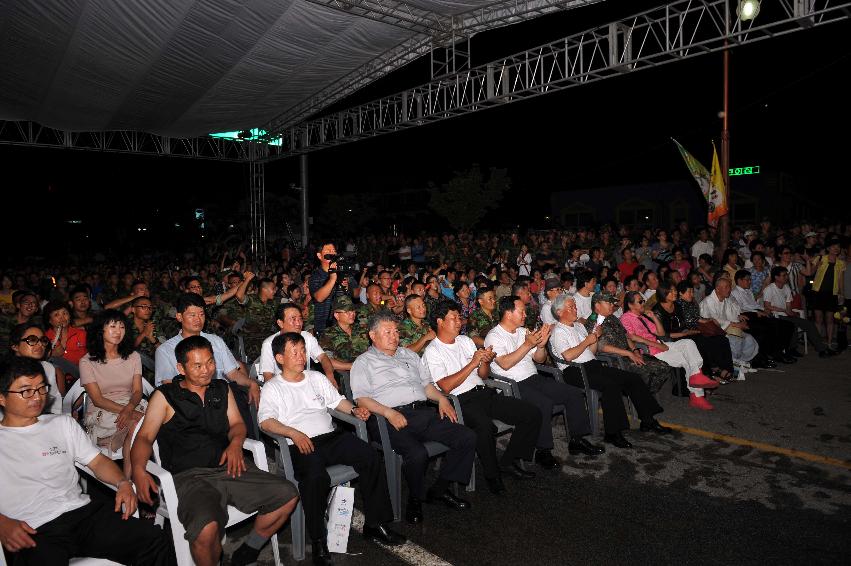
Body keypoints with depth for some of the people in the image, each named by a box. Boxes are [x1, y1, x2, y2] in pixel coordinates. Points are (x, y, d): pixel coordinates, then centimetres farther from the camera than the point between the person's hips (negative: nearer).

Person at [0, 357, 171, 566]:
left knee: (155, 540, -18)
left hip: (83, 510, 4)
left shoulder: (62, 423, 22)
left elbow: (97, 461, 19)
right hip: (33, 532, -3)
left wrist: (123, 483, -1)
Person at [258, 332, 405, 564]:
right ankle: (319, 541, -17)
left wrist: (354, 410, 6)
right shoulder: (272, 387, 8)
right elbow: (266, 421, -7)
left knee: (371, 457, -18)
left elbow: (337, 401, 28)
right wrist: (294, 433, -22)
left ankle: (375, 524, -6)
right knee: (316, 477, -36)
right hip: (301, 445, -5)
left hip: (331, 436, 5)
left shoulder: (316, 377, 24)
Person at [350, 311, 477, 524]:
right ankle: (415, 499, -3)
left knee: (468, 437, -10)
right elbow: (361, 398, -5)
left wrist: (441, 398, 7)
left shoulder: (409, 355, 27)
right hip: (390, 419, -6)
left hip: (422, 412, 6)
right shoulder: (364, 362, 8)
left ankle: (440, 489, 4)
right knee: (418, 453, -33)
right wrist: (389, 412, -20)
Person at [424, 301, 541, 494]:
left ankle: (509, 462, 5)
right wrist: (473, 363, -14)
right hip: (462, 401, -7)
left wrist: (485, 361, -2)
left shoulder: (465, 341, 19)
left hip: (484, 393, 7)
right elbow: (446, 386, -14)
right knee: (484, 425, -39)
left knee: (532, 414, -8)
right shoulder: (432, 352, -2)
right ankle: (492, 475, -14)